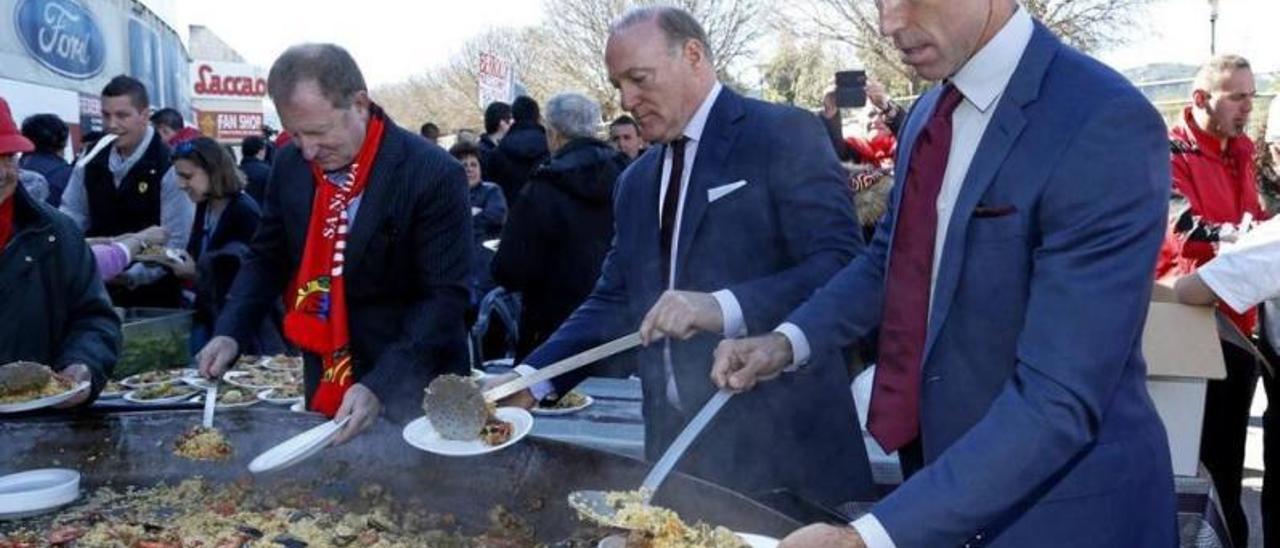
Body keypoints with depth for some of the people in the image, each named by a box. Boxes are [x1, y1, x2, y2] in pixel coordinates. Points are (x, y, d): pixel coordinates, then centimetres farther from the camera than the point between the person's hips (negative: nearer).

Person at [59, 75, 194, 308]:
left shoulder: (170, 168, -13)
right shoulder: (89, 165, 6)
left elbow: (177, 243, -17)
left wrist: (132, 276, -26)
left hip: (153, 298, -5)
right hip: (99, 292, 5)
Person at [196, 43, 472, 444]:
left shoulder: (433, 175, -19)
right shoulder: (289, 165, -2)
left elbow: (444, 297, -20)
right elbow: (267, 258, 11)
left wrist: (380, 386, -28)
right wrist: (230, 332, -5)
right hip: (326, 391, 5)